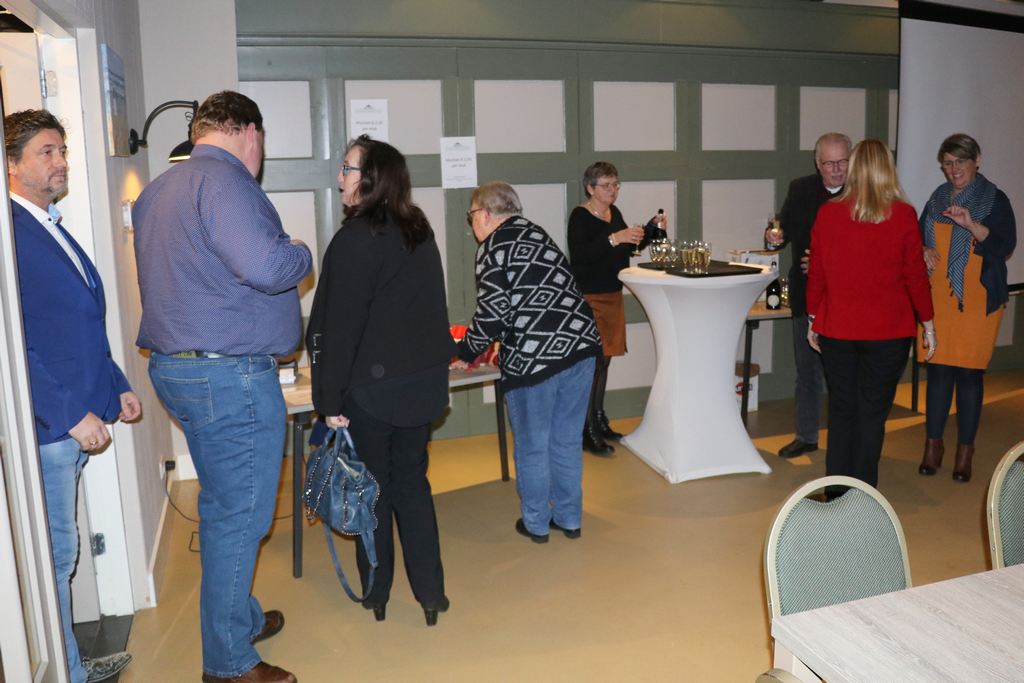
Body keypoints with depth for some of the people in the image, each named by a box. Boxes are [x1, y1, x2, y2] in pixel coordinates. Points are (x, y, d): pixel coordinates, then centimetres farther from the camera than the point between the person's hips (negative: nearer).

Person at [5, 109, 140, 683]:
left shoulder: (53, 229, 15)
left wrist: (116, 385, 15)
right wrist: (72, 414, -19)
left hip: (75, 422, 9)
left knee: (59, 549, 19)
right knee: (54, 553, 4)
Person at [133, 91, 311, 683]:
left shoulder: (158, 190, 16)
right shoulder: (225, 179, -15)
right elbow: (265, 265, -29)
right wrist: (303, 255, -8)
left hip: (177, 366, 10)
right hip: (231, 375, -10)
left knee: (224, 509, 20)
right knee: (241, 516, 1)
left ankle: (241, 618, 37)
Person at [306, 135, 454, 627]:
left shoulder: (355, 239, -15)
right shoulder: (419, 232, 7)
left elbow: (339, 324, -17)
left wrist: (330, 397, -13)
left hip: (372, 386, -6)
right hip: (424, 382, 6)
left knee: (373, 488, 10)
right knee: (412, 481, 15)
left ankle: (376, 593, 25)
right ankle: (430, 592, 18)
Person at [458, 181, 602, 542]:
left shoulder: (493, 247, -7)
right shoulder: (537, 233, 16)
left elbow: (492, 315, -12)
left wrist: (466, 351, 5)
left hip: (533, 356, -7)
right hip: (579, 343, 7)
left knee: (532, 445, 10)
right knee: (568, 439, 17)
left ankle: (536, 523, 24)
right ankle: (569, 518, 29)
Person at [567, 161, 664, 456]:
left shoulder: (614, 212, 12)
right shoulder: (580, 216, -11)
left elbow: (628, 248, 20)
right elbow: (579, 255, -25)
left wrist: (652, 229, 6)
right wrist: (613, 238, -33)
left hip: (613, 295, 8)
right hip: (588, 297, -8)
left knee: (604, 360, 14)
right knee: (591, 361, -9)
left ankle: (599, 420, 25)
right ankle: (587, 431, -3)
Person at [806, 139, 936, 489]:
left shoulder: (828, 212, -4)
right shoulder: (903, 215, -7)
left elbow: (816, 273, 1)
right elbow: (915, 275, -3)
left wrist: (813, 319, 13)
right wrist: (928, 322, 10)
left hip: (836, 328, 2)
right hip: (888, 330, -1)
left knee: (841, 410, 12)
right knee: (872, 413, 8)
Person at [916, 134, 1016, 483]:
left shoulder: (995, 200, 0)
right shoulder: (938, 199, 13)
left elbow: (1005, 246, -10)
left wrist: (971, 225, -25)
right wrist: (924, 251, -3)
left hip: (977, 301, -3)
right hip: (938, 298, 3)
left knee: (969, 372, -2)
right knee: (938, 369, 4)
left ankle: (965, 449, 10)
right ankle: (933, 444, 14)